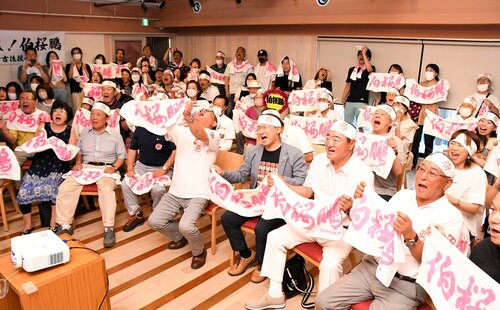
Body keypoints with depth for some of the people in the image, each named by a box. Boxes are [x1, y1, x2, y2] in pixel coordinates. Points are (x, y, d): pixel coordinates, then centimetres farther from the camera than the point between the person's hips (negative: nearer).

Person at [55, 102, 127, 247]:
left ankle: (109, 228, -35)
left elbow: (122, 155, 5)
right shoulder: (85, 132, 19)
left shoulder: (115, 135, 8)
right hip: (86, 166, 4)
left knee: (106, 189, -36)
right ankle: (64, 225, -11)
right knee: (65, 188, -20)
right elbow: (79, 150, 22)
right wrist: (78, 163, 3)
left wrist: (114, 167, -11)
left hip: (106, 168, -4)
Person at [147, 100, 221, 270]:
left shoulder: (214, 136, -7)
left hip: (198, 194, -5)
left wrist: (188, 117, -48)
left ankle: (199, 251, 7)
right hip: (175, 192, 6)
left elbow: (199, 134, -30)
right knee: (154, 221, -6)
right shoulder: (182, 131, 11)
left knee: (186, 226, -26)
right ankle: (180, 237, 25)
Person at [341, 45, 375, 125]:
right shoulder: (352, 69, 16)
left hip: (362, 102, -4)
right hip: (349, 101, 5)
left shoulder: (370, 68, 3)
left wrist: (364, 53, -16)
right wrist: (343, 98, 8)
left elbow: (369, 69, -22)